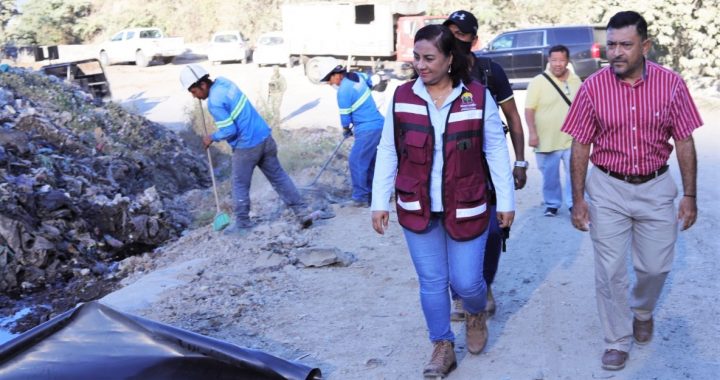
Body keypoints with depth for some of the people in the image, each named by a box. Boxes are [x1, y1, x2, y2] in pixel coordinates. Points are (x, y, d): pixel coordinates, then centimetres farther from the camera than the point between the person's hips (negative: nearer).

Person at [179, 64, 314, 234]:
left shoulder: (214, 102, -20)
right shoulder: (223, 81, 5)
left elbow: (229, 131, -18)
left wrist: (212, 138, -2)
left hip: (247, 146, -8)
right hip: (265, 138, 8)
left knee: (240, 185, 11)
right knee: (279, 177, 12)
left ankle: (243, 222, 24)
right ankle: (302, 211, 11)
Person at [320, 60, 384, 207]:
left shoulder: (343, 91, -17)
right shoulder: (357, 76, 7)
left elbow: (345, 116, -8)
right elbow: (369, 80, 30)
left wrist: (346, 131, 12)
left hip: (367, 130, -9)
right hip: (379, 124, 9)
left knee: (356, 162, -4)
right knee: (370, 161, 17)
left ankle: (361, 198, 0)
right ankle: (372, 192, 25)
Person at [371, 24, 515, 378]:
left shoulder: (478, 97, -8)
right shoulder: (401, 97, -4)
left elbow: (496, 151, -1)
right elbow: (387, 152, 2)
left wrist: (506, 200, 1)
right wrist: (380, 201, 0)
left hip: (465, 208, -1)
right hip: (416, 209, 1)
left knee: (466, 282, 6)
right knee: (431, 283, 9)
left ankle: (476, 314, 41)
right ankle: (442, 346, 29)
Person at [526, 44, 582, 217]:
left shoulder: (576, 81, 6)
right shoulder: (538, 81, -8)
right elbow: (529, 109, -12)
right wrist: (532, 133, -20)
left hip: (572, 139, 3)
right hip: (547, 140, -3)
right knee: (550, 176, 9)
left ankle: (574, 203, 16)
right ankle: (552, 204, 26)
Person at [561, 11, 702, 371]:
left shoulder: (671, 84, -8)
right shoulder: (592, 88, -10)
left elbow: (684, 142, -1)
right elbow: (580, 146, -4)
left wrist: (690, 196, -2)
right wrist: (578, 199, -6)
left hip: (656, 187, 1)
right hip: (607, 188, -1)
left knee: (655, 266, 11)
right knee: (610, 272, 4)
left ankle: (642, 310, 44)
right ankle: (618, 341, 23)